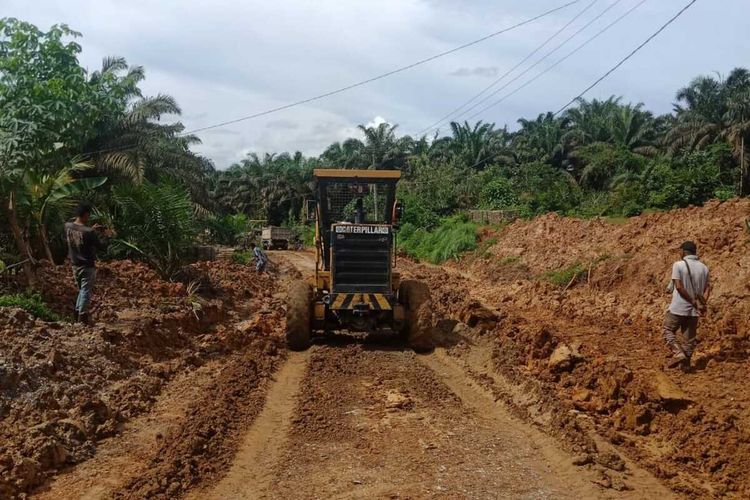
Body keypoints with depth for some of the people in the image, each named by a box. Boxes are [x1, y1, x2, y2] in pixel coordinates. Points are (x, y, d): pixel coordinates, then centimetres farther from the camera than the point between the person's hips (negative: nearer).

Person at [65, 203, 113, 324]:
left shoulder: (68, 226, -4)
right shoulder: (88, 232, -24)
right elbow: (102, 246, -13)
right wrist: (107, 236, 3)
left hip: (75, 265, 7)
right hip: (87, 266, -7)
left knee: (82, 289, 22)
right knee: (86, 291, 5)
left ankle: (78, 312, 24)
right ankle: (82, 317, 9)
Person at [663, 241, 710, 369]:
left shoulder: (678, 265, -10)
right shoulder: (704, 267, 7)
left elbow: (679, 287, -17)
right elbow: (708, 288, 0)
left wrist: (695, 303, -13)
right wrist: (703, 303, -10)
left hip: (678, 308, -5)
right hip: (693, 311, 5)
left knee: (668, 331, 9)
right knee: (690, 336, 12)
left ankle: (678, 353, -10)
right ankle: (685, 364, 16)